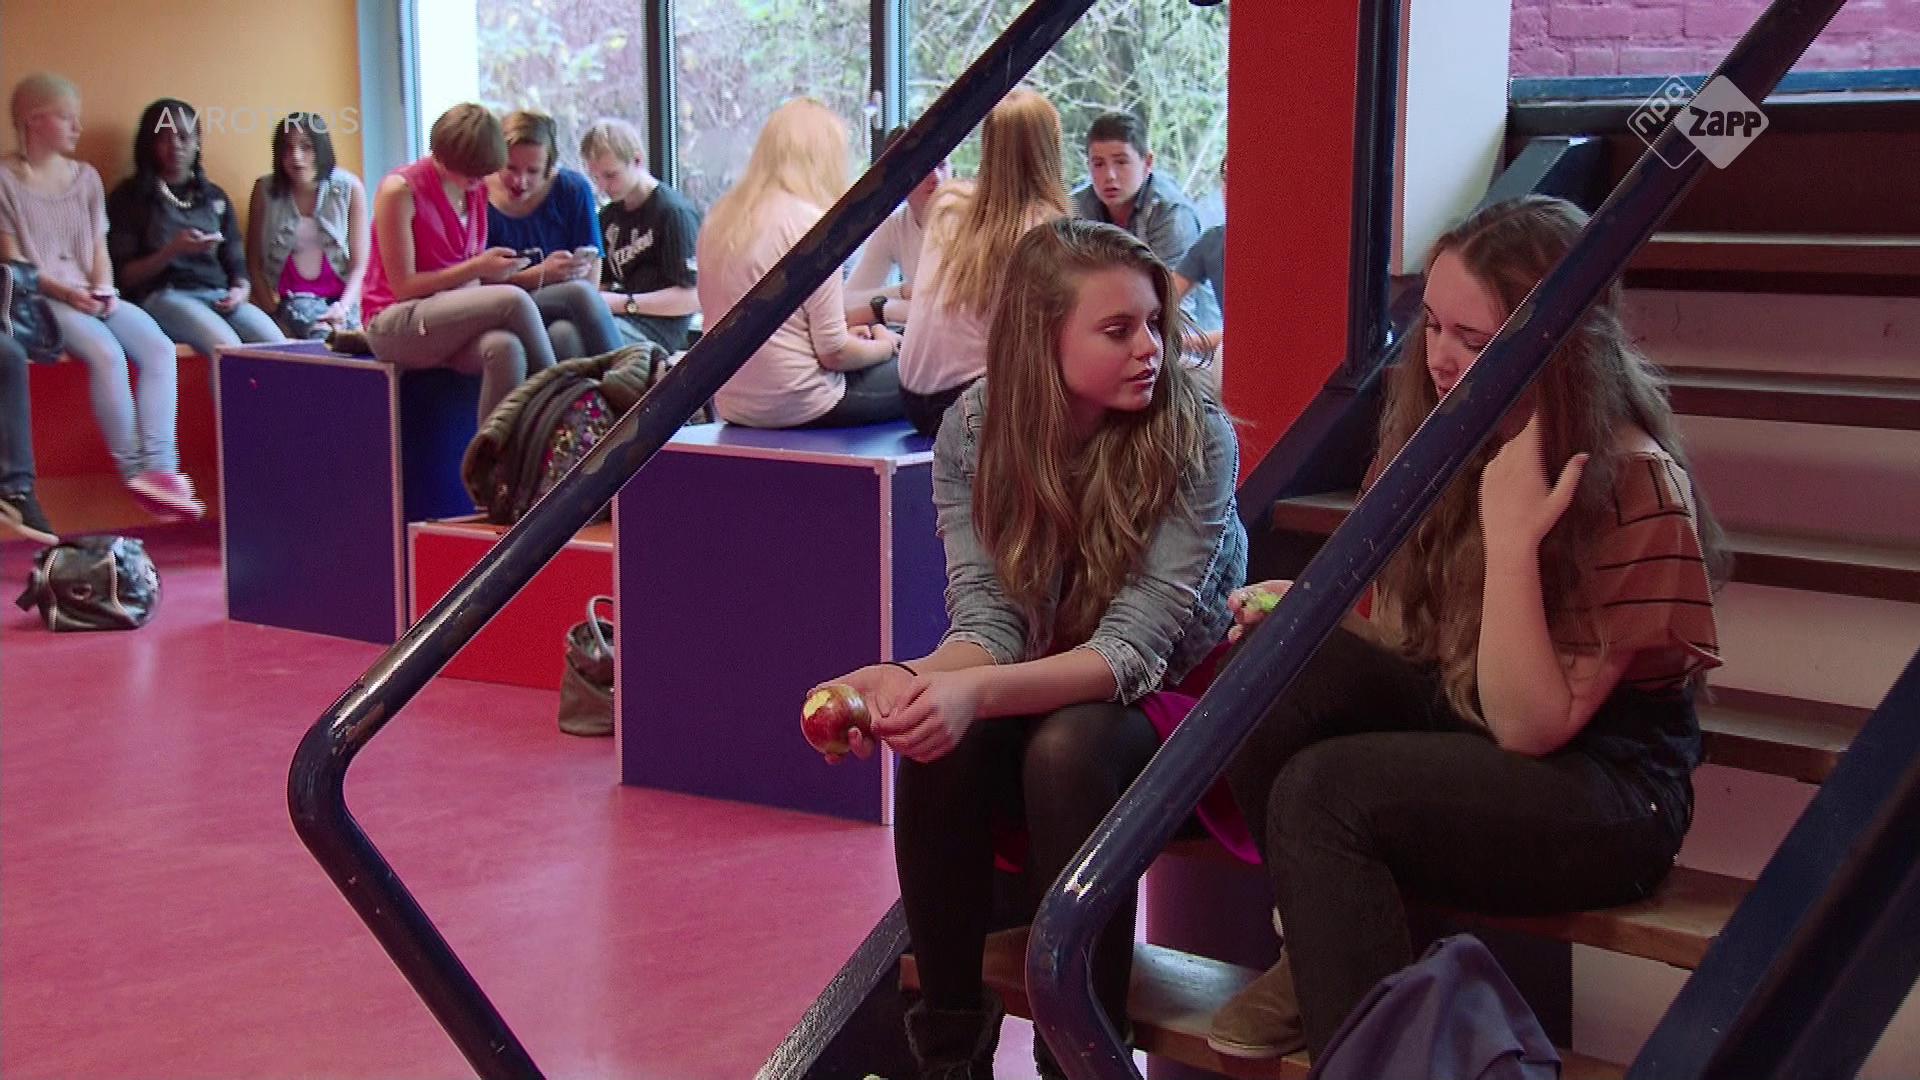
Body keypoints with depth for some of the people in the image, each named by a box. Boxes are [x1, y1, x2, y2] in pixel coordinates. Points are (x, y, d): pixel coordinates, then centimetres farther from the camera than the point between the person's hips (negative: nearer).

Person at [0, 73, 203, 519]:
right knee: (106, 353, -33)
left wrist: (104, 289, -6)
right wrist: (64, 291, -16)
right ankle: (134, 470, -26)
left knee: (159, 348, -24)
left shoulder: (86, 177, 17)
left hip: (93, 296, 5)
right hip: (41, 299, -5)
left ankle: (159, 467, -32)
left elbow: (99, 248, 14)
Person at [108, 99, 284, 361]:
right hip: (163, 295, -4)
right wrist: (172, 251, -15)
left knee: (278, 347, -27)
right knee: (227, 348, -34)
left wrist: (241, 290, -6)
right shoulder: (129, 196, 7)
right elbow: (124, 276, 1)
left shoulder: (215, 196, 20)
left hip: (219, 295, 4)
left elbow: (236, 263, 18)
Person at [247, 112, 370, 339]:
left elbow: (360, 264, 0)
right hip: (290, 300, 0)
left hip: (339, 297, 1)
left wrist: (343, 308, -16)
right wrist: (271, 310, -10)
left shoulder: (349, 188, 0)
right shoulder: (265, 190, 2)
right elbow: (254, 263, 4)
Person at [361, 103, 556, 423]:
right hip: (395, 327, -5)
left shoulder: (478, 190, 9)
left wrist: (497, 269, -6)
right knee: (513, 300, -30)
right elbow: (403, 286, -11)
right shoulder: (399, 190, -10)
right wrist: (476, 268, -19)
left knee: (505, 348, -34)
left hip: (458, 320, 5)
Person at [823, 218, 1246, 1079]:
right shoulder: (973, 430, -11)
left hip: (1175, 697, -3)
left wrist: (976, 691, -44)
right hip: (1039, 693, 3)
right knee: (938, 746, -28)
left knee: (1068, 749, -34)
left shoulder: (1192, 431, -21)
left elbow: (1136, 646, -27)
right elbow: (989, 620, -15)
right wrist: (912, 680, -39)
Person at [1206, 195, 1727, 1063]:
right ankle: (1324, 947, -4)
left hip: (1601, 787, -6)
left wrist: (1512, 536, -30)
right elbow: (1409, 642, 9)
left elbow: (1529, 728, -23)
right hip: (1455, 722, 7)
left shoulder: (1634, 485, -20)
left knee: (1322, 789, -30)